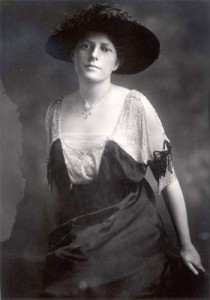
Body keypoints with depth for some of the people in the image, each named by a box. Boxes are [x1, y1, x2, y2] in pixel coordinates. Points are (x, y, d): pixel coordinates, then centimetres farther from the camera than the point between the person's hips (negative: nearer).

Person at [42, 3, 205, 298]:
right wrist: (57, 245, 14)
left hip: (131, 245, -3)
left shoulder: (135, 105, -11)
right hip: (72, 250, 3)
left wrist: (186, 245, 0)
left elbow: (167, 177, -6)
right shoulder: (56, 112, -1)